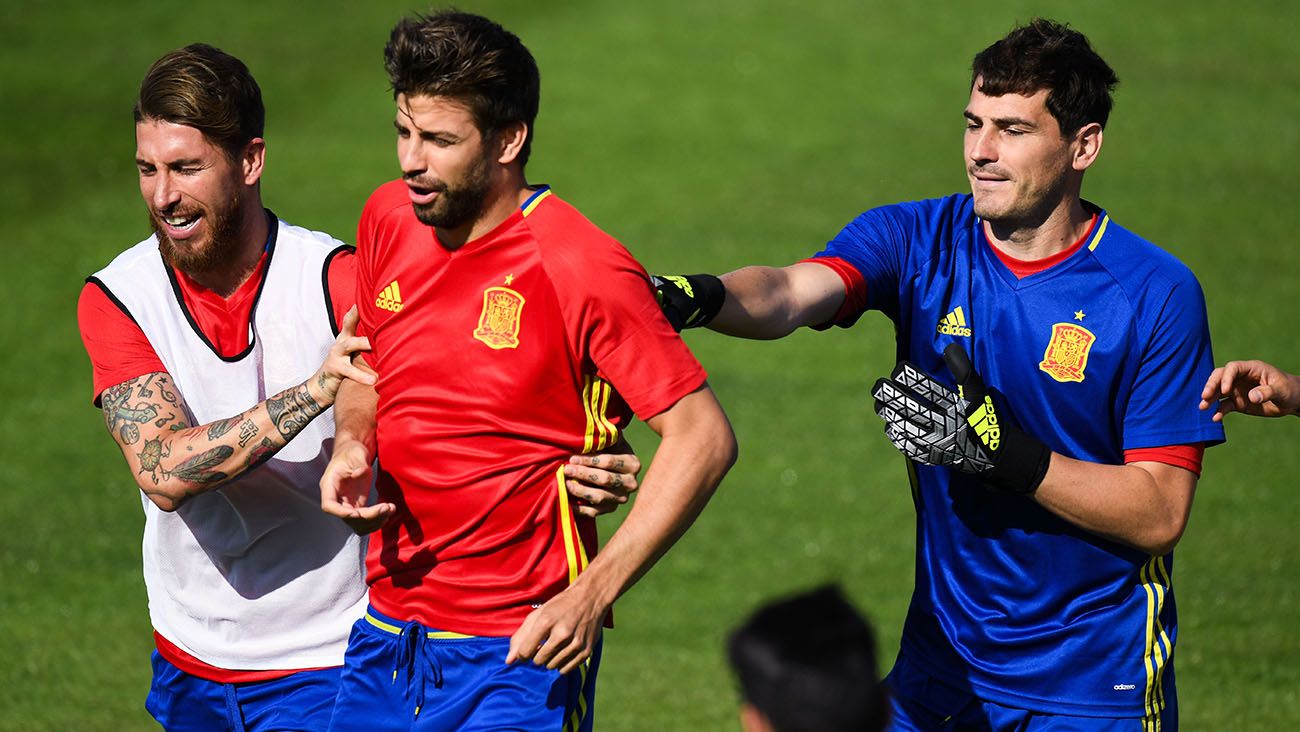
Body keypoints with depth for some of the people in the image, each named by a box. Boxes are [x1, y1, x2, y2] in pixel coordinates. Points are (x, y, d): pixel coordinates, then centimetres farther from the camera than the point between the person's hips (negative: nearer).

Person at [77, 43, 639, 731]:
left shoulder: (338, 281, -16)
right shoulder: (111, 300, -10)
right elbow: (162, 472, -23)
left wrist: (577, 469, -37)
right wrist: (311, 393, -35)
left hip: (325, 667, -3)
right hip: (188, 666, 3)